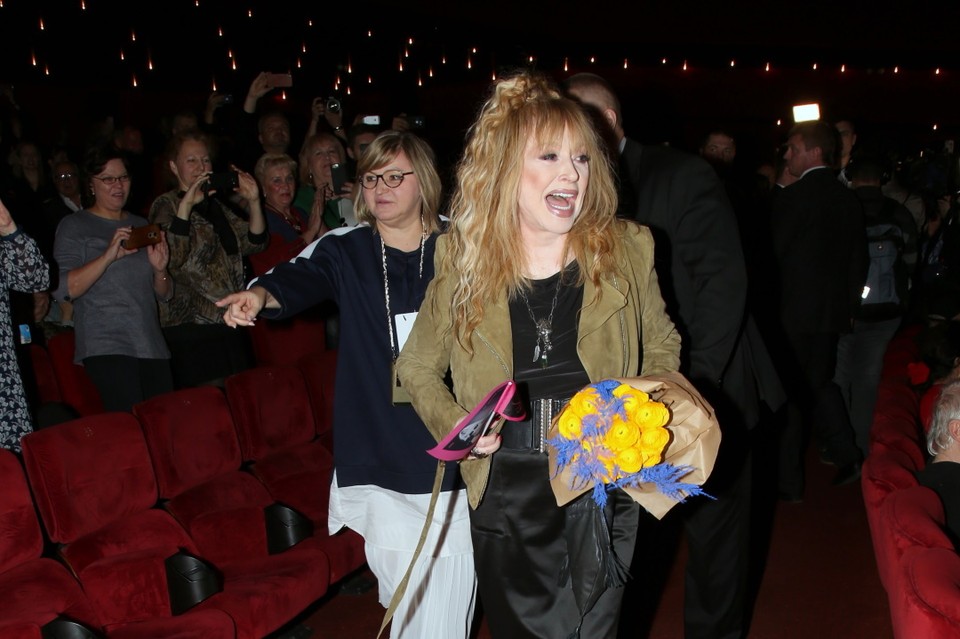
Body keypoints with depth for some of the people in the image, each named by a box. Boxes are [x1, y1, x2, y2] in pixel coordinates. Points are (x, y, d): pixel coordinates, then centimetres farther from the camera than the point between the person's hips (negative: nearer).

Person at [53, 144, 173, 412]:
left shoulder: (142, 225, 20)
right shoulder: (74, 226, 5)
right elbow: (62, 289, -9)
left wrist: (160, 269, -1)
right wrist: (108, 256, -19)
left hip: (152, 347, 5)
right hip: (105, 347, -5)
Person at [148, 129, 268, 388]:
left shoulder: (218, 204, 19)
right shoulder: (166, 205, 0)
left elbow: (255, 243, 11)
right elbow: (170, 257, -17)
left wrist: (253, 202, -2)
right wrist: (186, 205, -21)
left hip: (228, 324, 7)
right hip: (190, 327, -6)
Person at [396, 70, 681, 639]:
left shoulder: (626, 251, -4)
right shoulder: (463, 262, -5)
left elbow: (662, 343, 12)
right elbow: (417, 368, 8)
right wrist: (453, 422, -8)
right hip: (506, 494, 0)